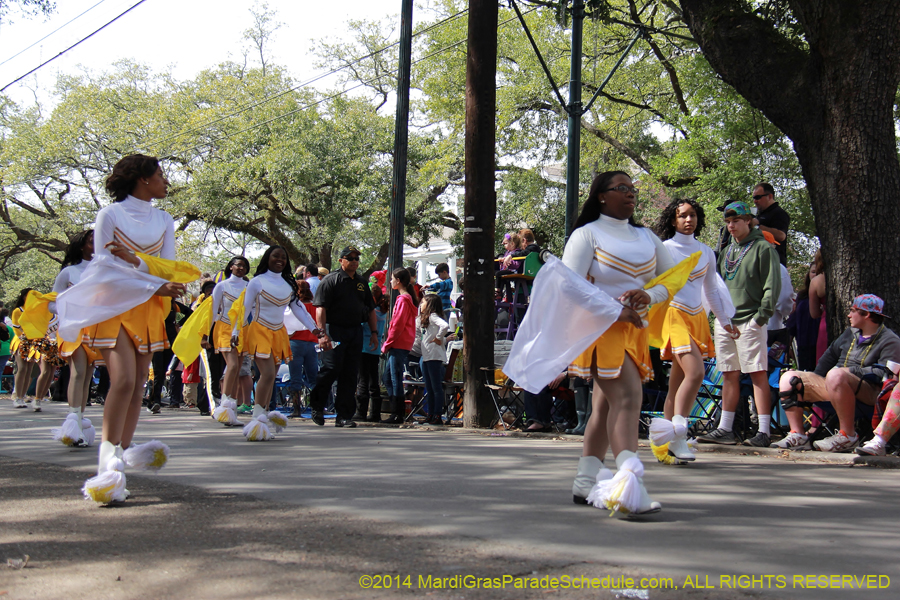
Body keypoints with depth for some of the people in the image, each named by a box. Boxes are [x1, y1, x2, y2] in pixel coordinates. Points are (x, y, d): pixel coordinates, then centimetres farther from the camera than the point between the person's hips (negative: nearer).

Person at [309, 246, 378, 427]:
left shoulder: (361, 282, 17)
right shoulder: (331, 280, -2)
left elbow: (370, 309, 23)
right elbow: (320, 308, -9)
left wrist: (374, 332, 13)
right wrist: (322, 333, -18)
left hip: (355, 332, 6)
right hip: (334, 330, -6)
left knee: (350, 374, 4)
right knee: (331, 369, -11)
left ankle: (344, 416, 8)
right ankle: (317, 406, 10)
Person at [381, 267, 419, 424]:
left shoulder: (402, 299, -13)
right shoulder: (408, 298, 18)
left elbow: (398, 325, -17)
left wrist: (387, 344, -12)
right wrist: (388, 344, 18)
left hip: (398, 345, -10)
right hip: (401, 345, 10)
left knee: (395, 379, -6)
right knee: (388, 377, 13)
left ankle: (397, 415, -4)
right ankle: (398, 410, 15)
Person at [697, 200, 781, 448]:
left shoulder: (763, 248, -2)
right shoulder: (726, 251, 19)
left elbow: (772, 285, -8)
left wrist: (762, 315, -14)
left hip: (750, 321, -7)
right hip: (725, 321, 7)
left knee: (758, 374, -8)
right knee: (729, 375, 9)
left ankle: (763, 432, -7)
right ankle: (725, 429, 13)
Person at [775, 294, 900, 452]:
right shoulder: (850, 333, 18)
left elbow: (883, 373, -19)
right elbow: (831, 355, 25)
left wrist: (850, 371, -18)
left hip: (868, 392, -8)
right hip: (834, 385, 8)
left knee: (836, 375, -40)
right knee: (788, 378, -3)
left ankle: (848, 436, -30)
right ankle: (798, 436, -13)